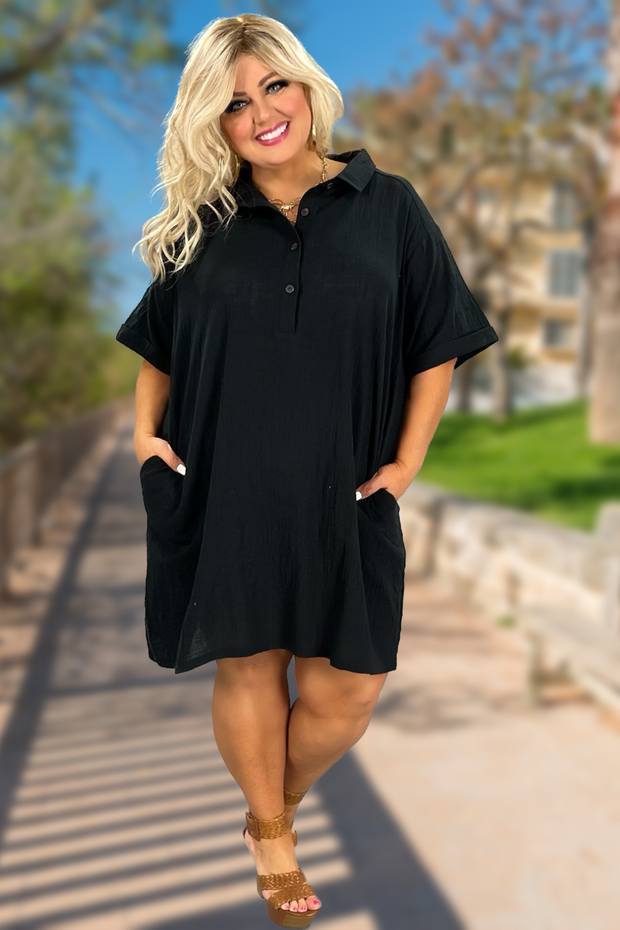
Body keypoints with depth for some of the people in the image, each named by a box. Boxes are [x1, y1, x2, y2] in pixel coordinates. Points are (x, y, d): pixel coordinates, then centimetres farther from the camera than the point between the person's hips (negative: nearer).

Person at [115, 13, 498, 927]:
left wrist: (407, 461, -3)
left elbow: (437, 346, 4)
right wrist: (146, 430, 3)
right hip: (224, 494, 1)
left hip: (343, 499, 0)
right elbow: (158, 343, 18)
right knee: (248, 666, 8)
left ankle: (276, 811, 32)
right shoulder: (201, 227, 7)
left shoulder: (388, 207, 2)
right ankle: (271, 843, 32)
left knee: (348, 688, 2)